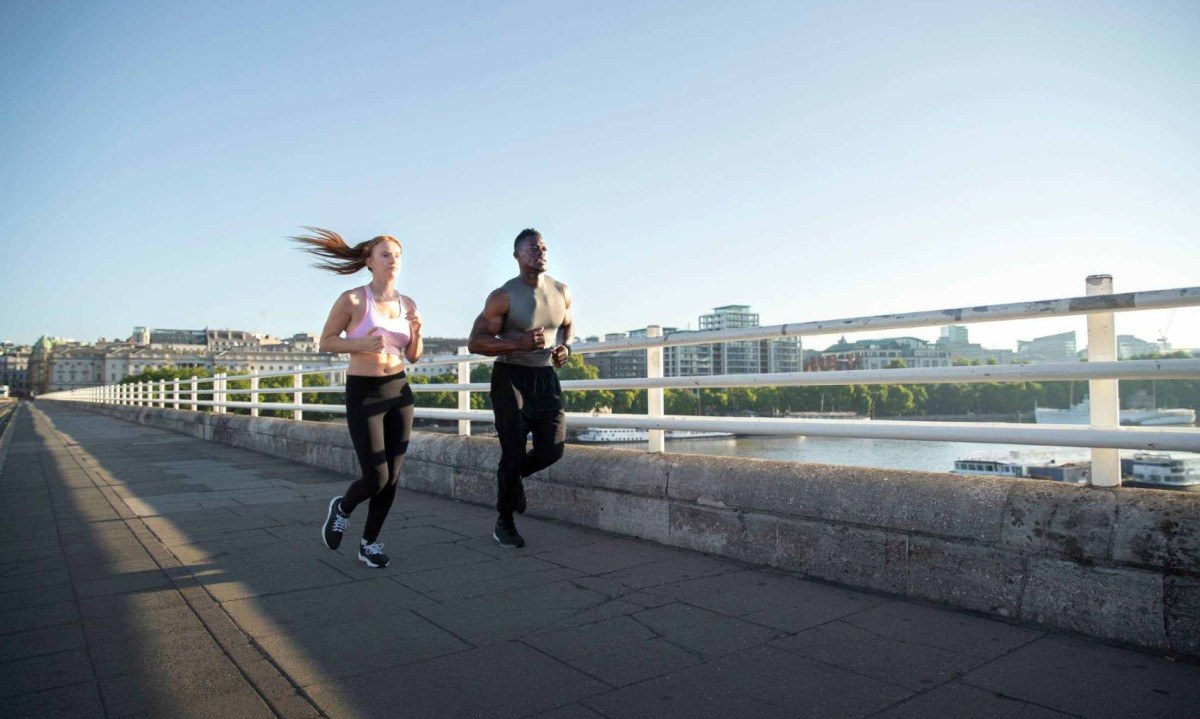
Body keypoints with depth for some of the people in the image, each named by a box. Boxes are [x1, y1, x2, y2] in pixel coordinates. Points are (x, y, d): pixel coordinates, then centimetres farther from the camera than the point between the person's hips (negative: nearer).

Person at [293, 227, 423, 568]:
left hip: (399, 391, 5)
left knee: (392, 477, 4)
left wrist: (417, 331, -10)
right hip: (363, 394, -5)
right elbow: (326, 342, -2)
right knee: (376, 479, -6)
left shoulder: (408, 304, 4)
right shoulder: (352, 299, -10)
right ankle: (342, 507, 29)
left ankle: (370, 543, 23)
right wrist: (362, 344, -19)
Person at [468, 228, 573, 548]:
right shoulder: (503, 296, -11)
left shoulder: (561, 292, 5)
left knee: (552, 449, -3)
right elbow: (475, 342, -13)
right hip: (511, 377, -5)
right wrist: (518, 344, -27)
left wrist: (565, 347, 0)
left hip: (546, 377, 5)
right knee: (514, 453, -3)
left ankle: (512, 476, 31)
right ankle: (504, 524, 19)